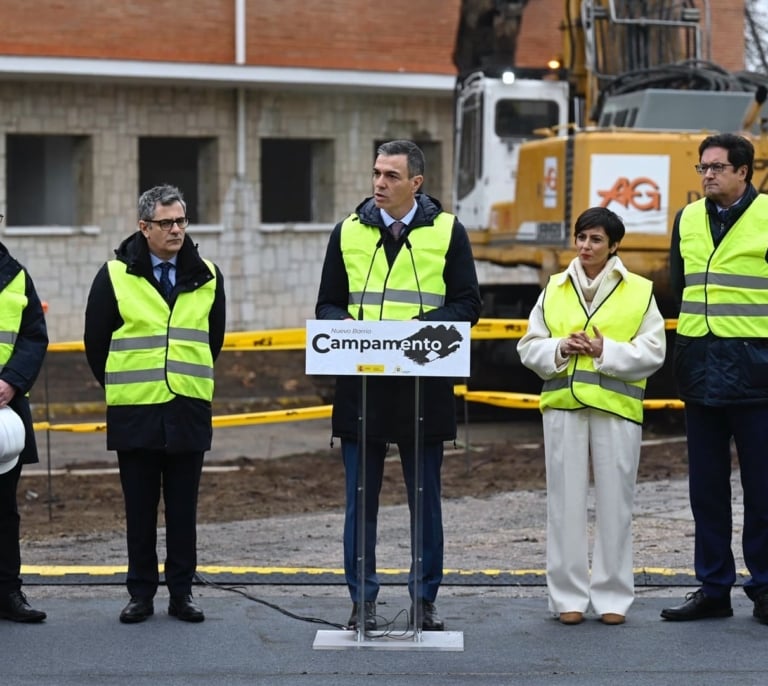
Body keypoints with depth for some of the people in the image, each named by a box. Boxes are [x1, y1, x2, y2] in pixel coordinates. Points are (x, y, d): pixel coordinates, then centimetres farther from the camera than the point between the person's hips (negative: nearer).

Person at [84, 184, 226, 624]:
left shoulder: (207, 276, 6)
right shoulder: (116, 277, -1)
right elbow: (96, 341, 6)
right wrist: (120, 388, 10)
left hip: (189, 411, 2)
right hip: (134, 412, -1)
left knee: (183, 508, 5)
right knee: (140, 509, 5)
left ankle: (182, 592, 13)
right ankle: (142, 593, 12)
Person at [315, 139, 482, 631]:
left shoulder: (447, 232, 3)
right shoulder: (349, 232, 9)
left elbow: (468, 304, 0)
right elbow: (327, 305, 11)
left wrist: (420, 326, -16)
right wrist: (347, 326, -12)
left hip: (423, 384, -1)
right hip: (361, 383, 1)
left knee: (426, 498, 7)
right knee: (360, 500, 4)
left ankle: (425, 599, 18)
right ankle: (363, 601, 13)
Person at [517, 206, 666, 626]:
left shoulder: (639, 292, 5)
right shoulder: (554, 289, 12)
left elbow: (652, 352, 0)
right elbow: (529, 347, 11)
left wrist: (606, 352, -12)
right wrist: (559, 349, -9)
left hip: (617, 407, -2)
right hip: (562, 406, 2)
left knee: (614, 502, 1)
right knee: (565, 501, 2)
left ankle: (612, 596, 11)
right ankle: (569, 596, 9)